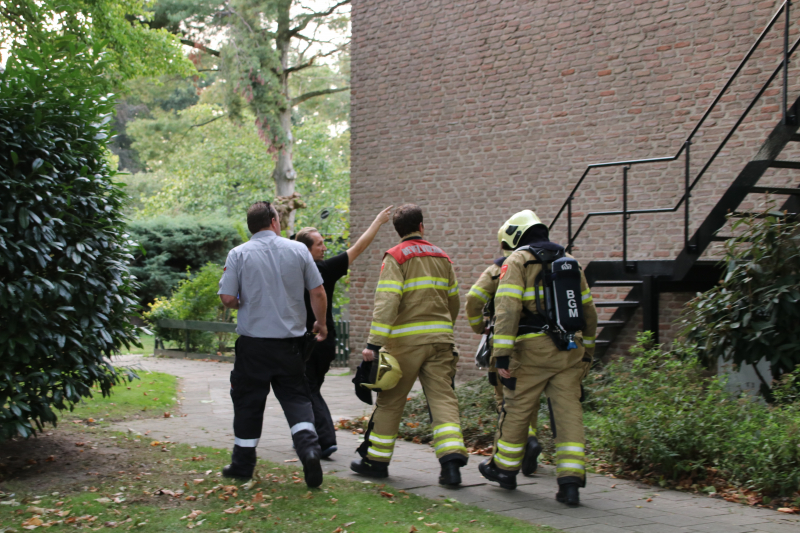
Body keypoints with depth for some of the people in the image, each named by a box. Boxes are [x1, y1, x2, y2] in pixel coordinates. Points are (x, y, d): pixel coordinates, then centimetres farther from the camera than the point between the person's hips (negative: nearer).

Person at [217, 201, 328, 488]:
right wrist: (321, 324, 18)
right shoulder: (298, 250, 1)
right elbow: (318, 293, 3)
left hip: (253, 340, -1)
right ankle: (309, 448, -12)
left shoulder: (239, 254, -4)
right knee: (296, 397, 9)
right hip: (290, 339, 1)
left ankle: (243, 463, 19)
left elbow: (228, 298, -9)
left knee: (249, 402, 9)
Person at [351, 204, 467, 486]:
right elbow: (453, 301, 18)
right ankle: (452, 458, -14)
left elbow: (386, 302, -16)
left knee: (390, 401, 7)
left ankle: (376, 460, 17)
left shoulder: (396, 257, -5)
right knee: (443, 398, 1)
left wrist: (374, 343, -20)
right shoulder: (442, 257, 12)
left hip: (407, 340, -4)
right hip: (440, 339, 4)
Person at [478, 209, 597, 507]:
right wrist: (587, 351, 29)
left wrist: (502, 353, -16)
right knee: (568, 412, 2)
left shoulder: (517, 261, -1)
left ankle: (504, 468, 25)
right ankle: (570, 480, -6)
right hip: (569, 350, 5)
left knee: (516, 409, 10)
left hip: (534, 350, -4)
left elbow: (507, 307, -13)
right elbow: (588, 311, 21)